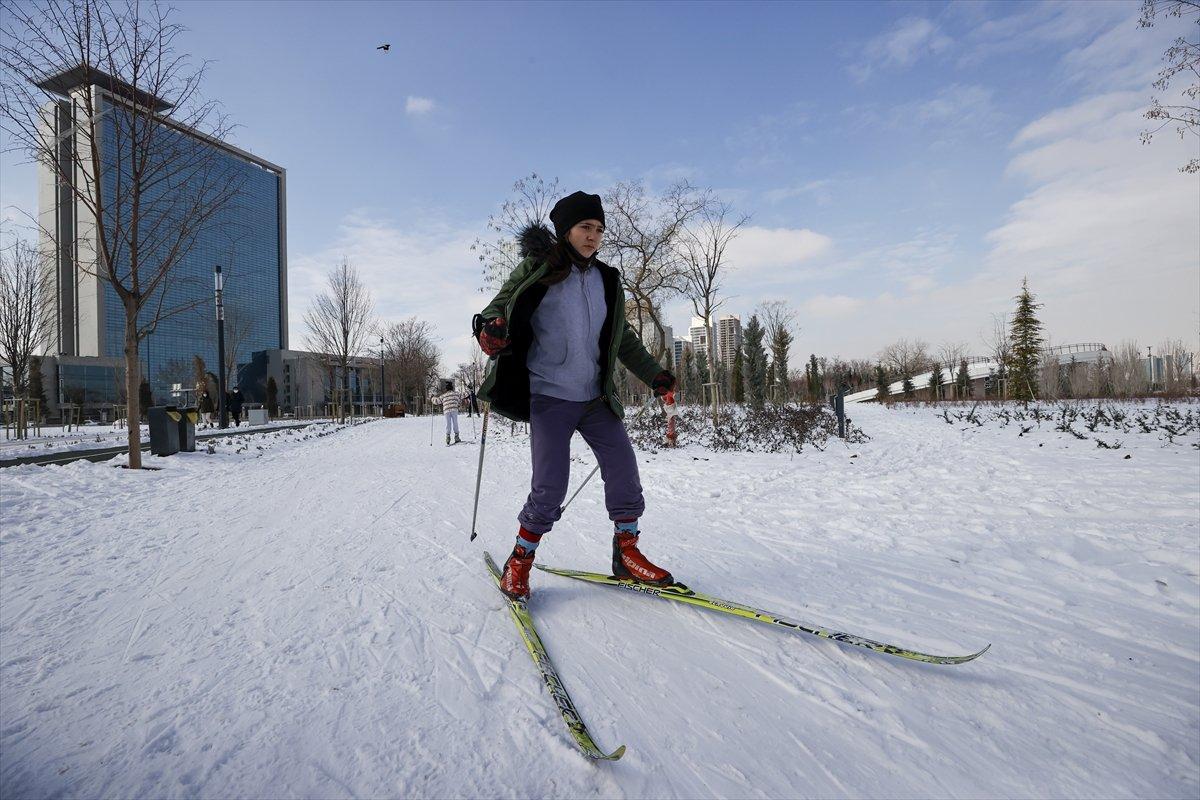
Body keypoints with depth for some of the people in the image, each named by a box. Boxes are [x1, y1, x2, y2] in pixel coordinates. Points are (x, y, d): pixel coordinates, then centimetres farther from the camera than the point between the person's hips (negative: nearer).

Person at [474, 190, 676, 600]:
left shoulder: (606, 280, 15)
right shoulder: (538, 268, 0)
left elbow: (624, 339, 23)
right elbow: (500, 306, -2)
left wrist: (654, 375, 21)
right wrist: (489, 327, -25)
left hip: (596, 397, 5)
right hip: (549, 397, -5)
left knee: (624, 470, 1)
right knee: (550, 486, -9)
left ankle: (627, 554, 18)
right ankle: (520, 559, 14)